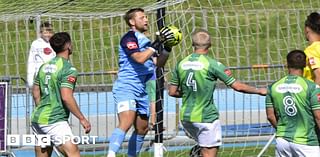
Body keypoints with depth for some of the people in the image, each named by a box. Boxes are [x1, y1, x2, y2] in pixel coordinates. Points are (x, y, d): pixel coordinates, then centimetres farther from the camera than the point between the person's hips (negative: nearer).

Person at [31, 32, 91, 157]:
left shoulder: (44, 66, 13)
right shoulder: (68, 69, -11)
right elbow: (66, 97, -20)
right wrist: (82, 118, -13)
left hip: (37, 118, 9)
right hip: (55, 121, -8)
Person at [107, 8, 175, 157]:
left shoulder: (144, 40, 19)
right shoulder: (129, 38, -8)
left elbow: (158, 63, 19)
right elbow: (139, 58, -23)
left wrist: (167, 48, 6)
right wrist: (157, 44, -20)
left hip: (141, 91, 10)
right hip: (126, 88, -10)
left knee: (142, 129, 12)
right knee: (126, 123, -27)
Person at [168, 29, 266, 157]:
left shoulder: (181, 64, 2)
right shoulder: (212, 64, -12)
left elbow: (172, 92, 7)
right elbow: (237, 86, -10)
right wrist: (259, 91, 4)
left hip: (186, 117, 5)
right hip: (207, 117, -5)